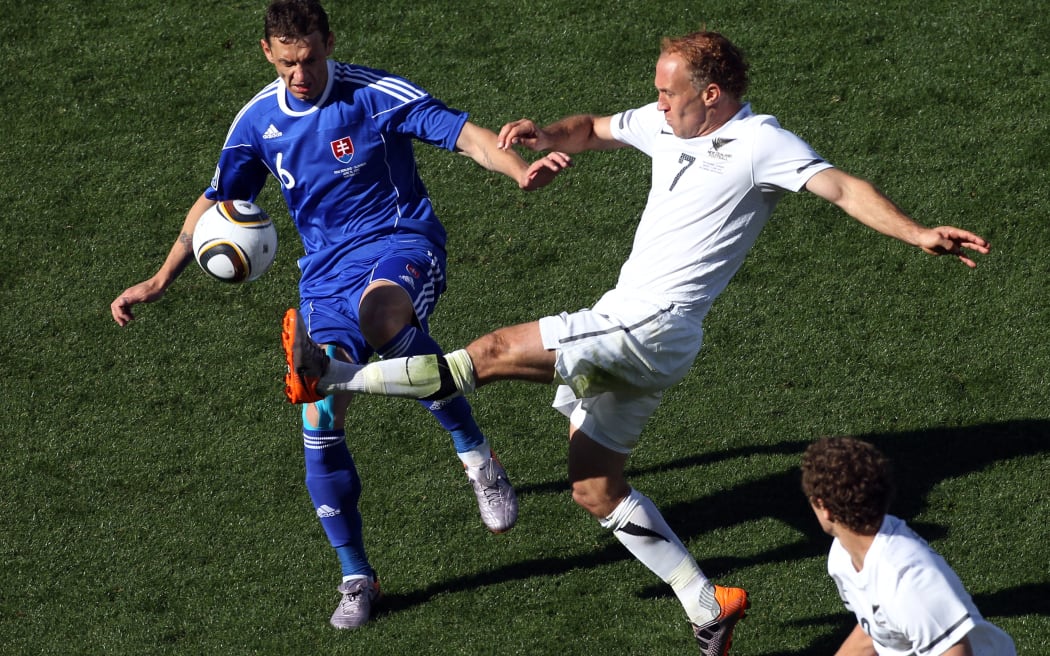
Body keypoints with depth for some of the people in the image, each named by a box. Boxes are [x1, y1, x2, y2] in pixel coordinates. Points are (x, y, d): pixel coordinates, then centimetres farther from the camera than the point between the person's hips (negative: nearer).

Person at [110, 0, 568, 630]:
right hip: (326, 274, 5)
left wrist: (520, 170, -36)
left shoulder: (372, 94, -11)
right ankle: (356, 578, 11)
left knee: (377, 313, -42)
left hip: (400, 247, -5)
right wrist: (160, 281, 8)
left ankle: (476, 452, -26)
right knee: (320, 423, -6)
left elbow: (463, 132, -17)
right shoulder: (258, 122, 5)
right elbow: (216, 201, 16)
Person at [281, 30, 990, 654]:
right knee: (595, 489, 13)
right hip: (620, 326, 10)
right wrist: (544, 136, 2)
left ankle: (330, 377, -12)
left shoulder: (761, 144, -11)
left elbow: (844, 187, -21)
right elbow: (594, 130, 25)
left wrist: (919, 233, -36)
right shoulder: (666, 125, 11)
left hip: (653, 327, -10)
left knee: (497, 353, -16)